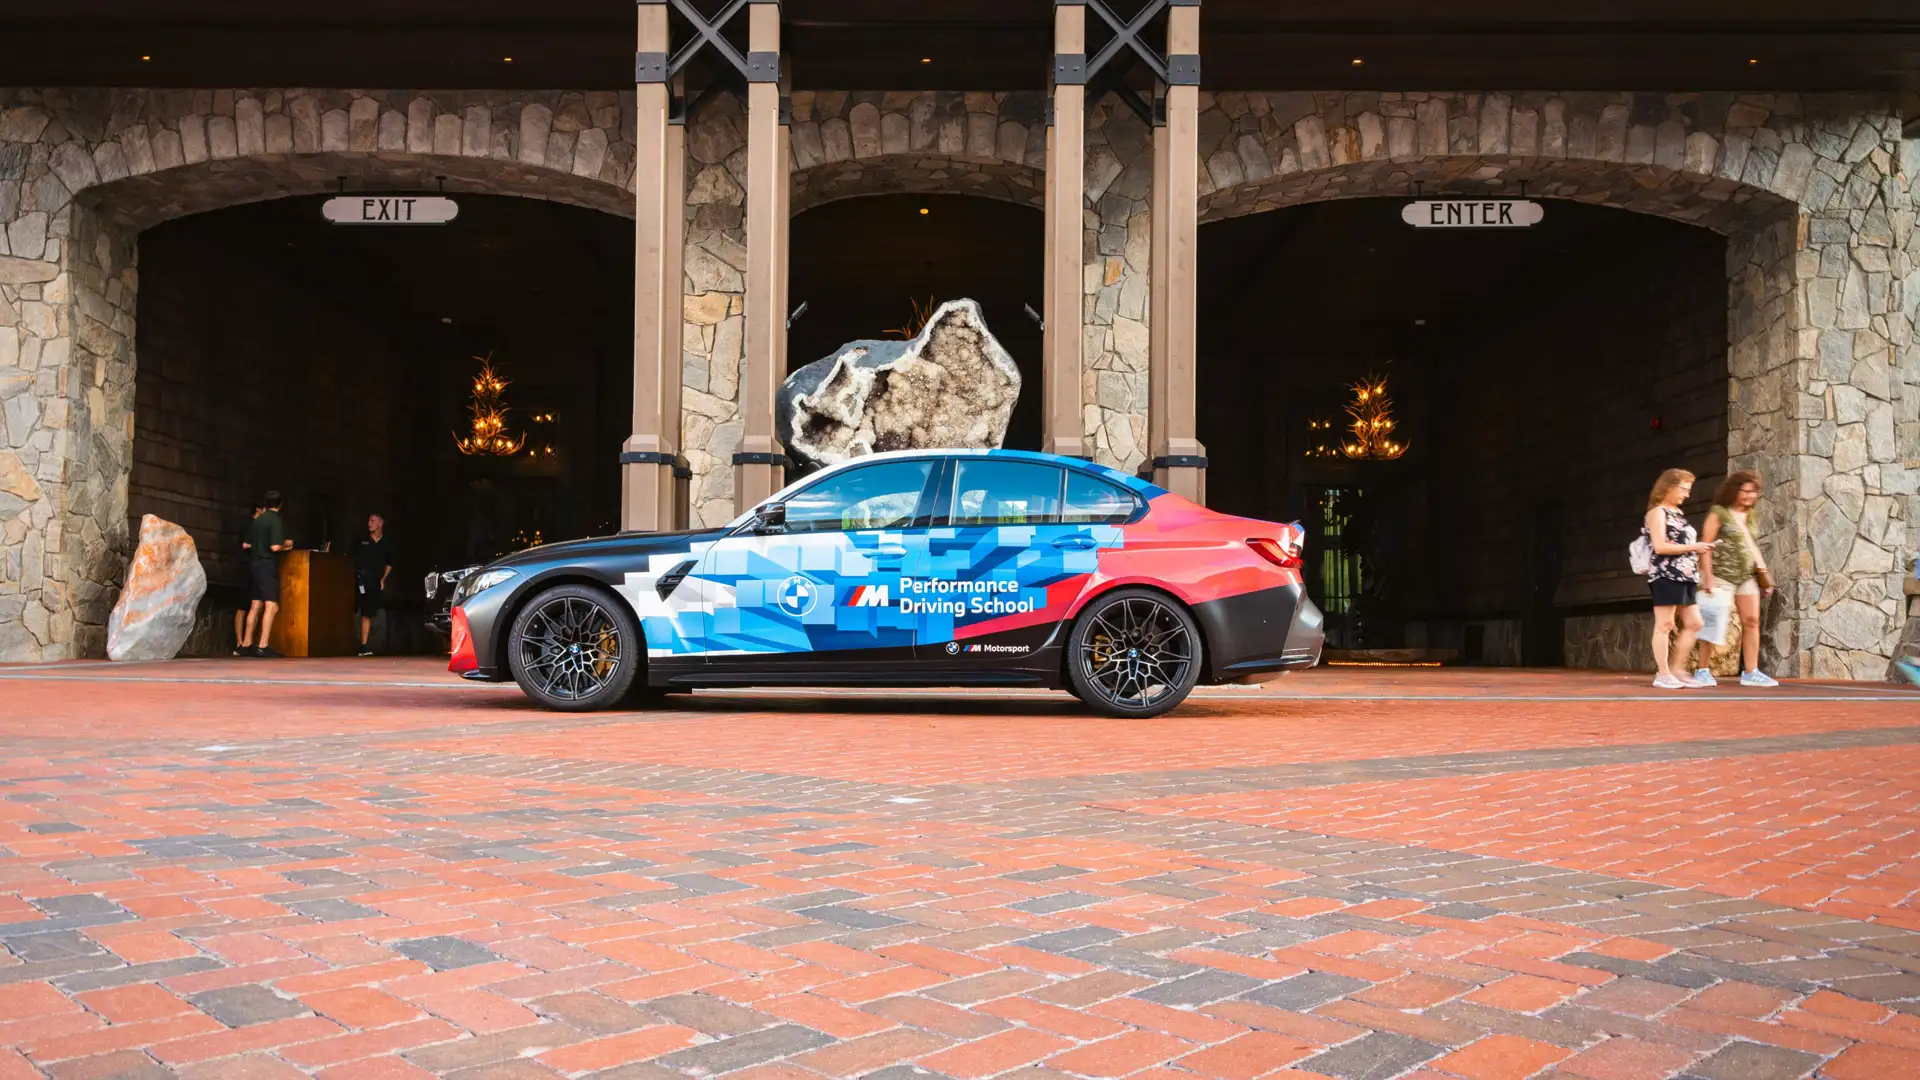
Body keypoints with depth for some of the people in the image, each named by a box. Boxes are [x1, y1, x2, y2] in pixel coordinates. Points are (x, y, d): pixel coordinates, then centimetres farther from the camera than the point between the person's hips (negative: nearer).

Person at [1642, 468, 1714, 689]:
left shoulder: (1678, 513, 21)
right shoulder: (1657, 512, -6)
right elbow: (1660, 547, -17)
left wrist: (1699, 549, 7)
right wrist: (1693, 547, -13)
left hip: (1685, 576, 9)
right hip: (1666, 575, -9)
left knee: (1693, 624, 6)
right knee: (1665, 624, -6)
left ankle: (1676, 671, 11)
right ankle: (1663, 675, -4)